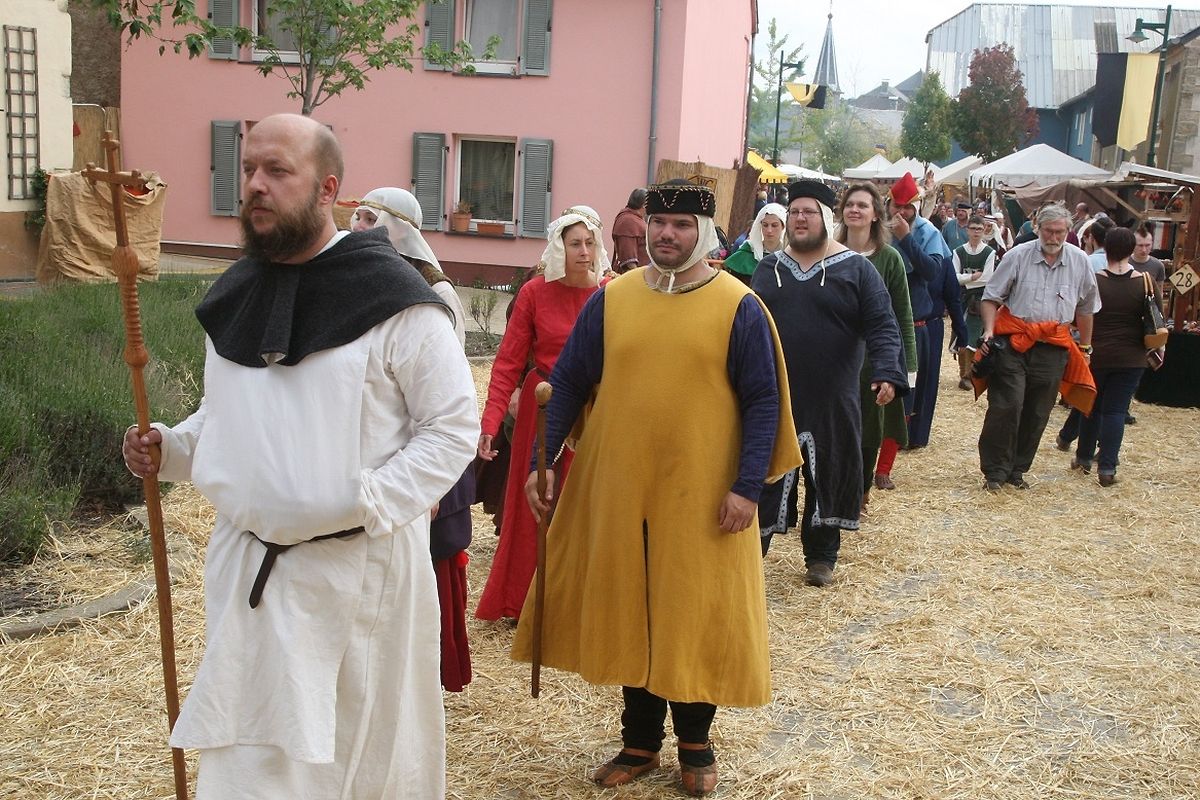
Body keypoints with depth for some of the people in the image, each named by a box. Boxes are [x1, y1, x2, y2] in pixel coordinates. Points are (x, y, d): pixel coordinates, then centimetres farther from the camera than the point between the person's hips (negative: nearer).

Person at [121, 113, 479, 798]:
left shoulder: (394, 299, -12)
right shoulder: (235, 297, 9)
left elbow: (455, 424, -10)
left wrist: (372, 502, -20)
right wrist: (171, 448, 1)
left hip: (358, 568, -5)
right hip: (248, 563, 5)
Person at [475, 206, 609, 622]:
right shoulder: (535, 292, -5)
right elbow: (508, 363, -7)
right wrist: (490, 422, -16)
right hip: (541, 410, 0)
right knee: (534, 507, 10)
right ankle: (522, 600, 27)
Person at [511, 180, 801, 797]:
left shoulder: (738, 306, -4)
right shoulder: (610, 300, 3)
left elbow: (764, 401, -5)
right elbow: (569, 383, 7)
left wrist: (747, 486, -12)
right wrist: (542, 460, 0)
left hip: (701, 497, -2)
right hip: (615, 491, 3)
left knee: (698, 619, 8)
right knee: (627, 615, 12)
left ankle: (695, 742, 29)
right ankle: (640, 740, 30)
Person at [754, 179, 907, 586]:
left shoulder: (856, 269, -1)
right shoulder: (768, 268, 9)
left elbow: (882, 326, -7)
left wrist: (887, 373, -22)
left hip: (831, 400, -2)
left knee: (829, 476, 8)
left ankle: (821, 558, 23)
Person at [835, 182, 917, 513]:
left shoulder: (888, 258, -5)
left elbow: (903, 315, -2)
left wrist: (907, 365, -6)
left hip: (873, 356, -1)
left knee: (869, 430, 7)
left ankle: (860, 491, 26)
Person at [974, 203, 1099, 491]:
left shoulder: (1079, 261, 6)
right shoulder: (1018, 255, -3)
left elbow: (1085, 308, 16)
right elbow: (991, 297, 1)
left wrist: (1085, 347, 18)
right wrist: (989, 330, -13)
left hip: (1053, 349, 3)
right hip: (1014, 342, -3)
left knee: (1037, 414, 8)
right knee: (1006, 407, -9)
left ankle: (1017, 470, 22)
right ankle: (994, 471, 2)